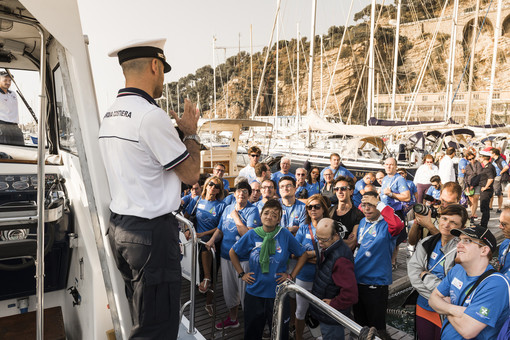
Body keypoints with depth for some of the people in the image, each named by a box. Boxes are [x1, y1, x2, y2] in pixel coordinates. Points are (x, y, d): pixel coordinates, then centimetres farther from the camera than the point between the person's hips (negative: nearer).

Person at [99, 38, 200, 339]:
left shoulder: (110, 114, 12)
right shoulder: (151, 115, -17)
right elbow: (191, 174, -11)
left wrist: (177, 129, 19)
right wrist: (191, 132, 4)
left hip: (119, 227, 10)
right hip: (151, 231, -10)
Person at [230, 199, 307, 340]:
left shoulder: (285, 235, -8)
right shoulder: (251, 235, -6)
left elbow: (303, 255, 3)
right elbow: (233, 253, 8)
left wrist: (292, 276, -3)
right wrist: (241, 274, 3)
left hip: (278, 293, -1)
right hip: (254, 293, 1)